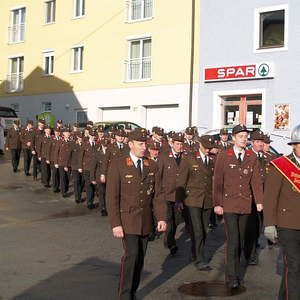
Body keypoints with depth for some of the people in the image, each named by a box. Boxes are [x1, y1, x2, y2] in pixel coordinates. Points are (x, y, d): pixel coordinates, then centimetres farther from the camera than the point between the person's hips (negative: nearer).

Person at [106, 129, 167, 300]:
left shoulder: (152, 166, 3)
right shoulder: (118, 165, -10)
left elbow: (157, 195, 4)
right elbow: (112, 197, -11)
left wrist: (161, 218, -4)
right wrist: (115, 224, -16)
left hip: (145, 220, 4)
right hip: (127, 219, -4)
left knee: (140, 257, 8)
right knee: (132, 254, -15)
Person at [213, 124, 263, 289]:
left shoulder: (252, 157, 6)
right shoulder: (223, 156, -1)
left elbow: (256, 180, 2)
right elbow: (218, 182, -2)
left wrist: (259, 201, -7)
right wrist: (217, 204, -5)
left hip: (245, 205, 3)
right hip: (229, 204, -3)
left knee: (241, 240, 12)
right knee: (233, 240, -8)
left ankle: (235, 269, 29)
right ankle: (233, 276, 2)